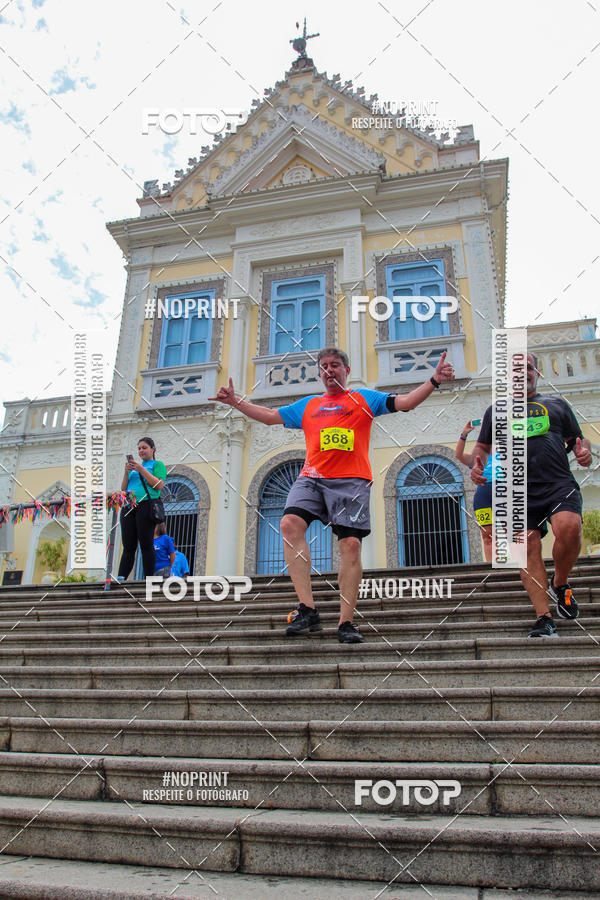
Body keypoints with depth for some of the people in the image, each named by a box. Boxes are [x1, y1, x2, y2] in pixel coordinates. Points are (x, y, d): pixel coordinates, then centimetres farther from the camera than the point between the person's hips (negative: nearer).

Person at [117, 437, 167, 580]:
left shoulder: (158, 464, 9)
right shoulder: (134, 466, 26)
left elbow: (159, 485, -7)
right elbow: (123, 489, 21)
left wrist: (142, 469, -9)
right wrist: (126, 472, 4)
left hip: (146, 505, -5)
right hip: (128, 507, 5)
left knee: (146, 545, -7)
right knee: (128, 546, 3)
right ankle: (120, 579, 0)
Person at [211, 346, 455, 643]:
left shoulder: (364, 398, 17)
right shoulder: (307, 405, 26)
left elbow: (405, 402, 9)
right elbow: (270, 416, 30)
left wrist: (434, 381, -3)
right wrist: (235, 401, 26)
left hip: (351, 481, -2)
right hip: (311, 478, 3)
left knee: (351, 544, -12)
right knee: (290, 524, -22)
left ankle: (346, 622, -5)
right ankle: (307, 609, -22)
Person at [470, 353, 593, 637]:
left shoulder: (556, 403, 21)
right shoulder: (496, 410, 22)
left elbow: (577, 439, 20)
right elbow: (482, 446, 23)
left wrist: (584, 451, -3)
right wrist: (479, 464, 1)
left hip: (559, 484, -1)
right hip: (518, 491, 1)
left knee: (568, 527, -27)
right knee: (528, 550, -9)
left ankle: (560, 584, 1)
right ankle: (544, 618, -4)